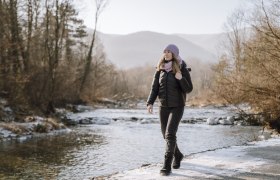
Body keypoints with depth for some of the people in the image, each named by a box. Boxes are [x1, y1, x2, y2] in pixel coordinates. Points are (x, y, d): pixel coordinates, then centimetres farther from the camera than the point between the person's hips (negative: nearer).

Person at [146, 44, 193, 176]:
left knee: (170, 134, -17)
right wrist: (150, 103, -11)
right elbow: (154, 88, 3)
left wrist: (181, 78, -27)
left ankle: (167, 166, -13)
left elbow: (188, 89, -10)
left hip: (177, 107, -5)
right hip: (163, 106, 5)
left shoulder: (182, 69, -8)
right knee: (166, 135, 14)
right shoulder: (160, 69, 3)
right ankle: (177, 155, 40)